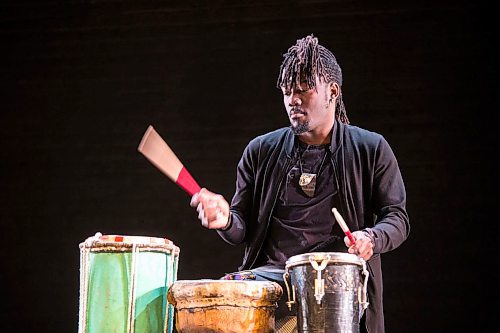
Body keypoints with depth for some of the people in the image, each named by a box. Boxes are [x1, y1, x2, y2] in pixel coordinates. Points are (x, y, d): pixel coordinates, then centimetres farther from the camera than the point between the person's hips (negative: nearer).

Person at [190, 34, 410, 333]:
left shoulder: (371, 149, 9)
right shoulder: (262, 151, 14)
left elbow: (397, 218, 9)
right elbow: (243, 230, 16)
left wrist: (372, 238, -15)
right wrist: (226, 219, -9)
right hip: (270, 272, 3)